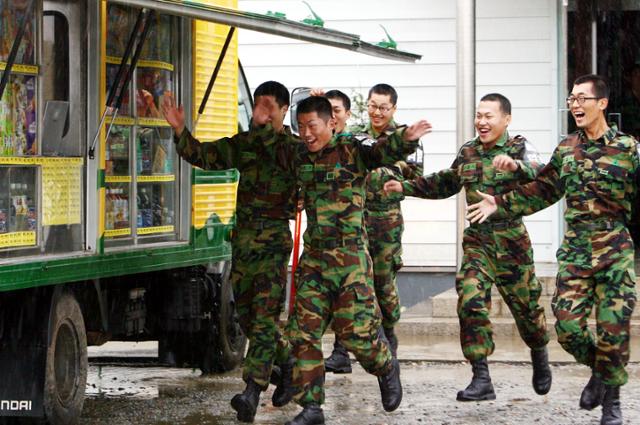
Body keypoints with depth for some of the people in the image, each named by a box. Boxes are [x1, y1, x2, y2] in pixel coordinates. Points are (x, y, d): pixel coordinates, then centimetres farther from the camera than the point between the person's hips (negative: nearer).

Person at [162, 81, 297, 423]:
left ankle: (252, 393, -17)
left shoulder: (295, 147, -2)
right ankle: (286, 366, 32)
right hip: (242, 241, 6)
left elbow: (284, 160, -23)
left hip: (273, 243, -6)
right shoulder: (243, 144, 12)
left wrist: (265, 129, -24)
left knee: (264, 317, -12)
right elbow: (203, 156, 5)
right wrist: (179, 131, -9)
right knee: (247, 317, 13)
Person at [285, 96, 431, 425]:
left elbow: (385, 153, -27)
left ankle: (387, 368, 29)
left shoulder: (351, 151, -8)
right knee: (302, 332, 0)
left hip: (349, 257, -6)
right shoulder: (301, 159, 10)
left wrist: (406, 140, -44)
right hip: (313, 258, 6)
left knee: (355, 330, -4)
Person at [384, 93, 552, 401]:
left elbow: (540, 177, -26)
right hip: (477, 240, 3)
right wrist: (406, 187, 15)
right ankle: (481, 379, -12)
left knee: (525, 305, 10)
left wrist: (516, 165, -47)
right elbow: (445, 184, 24)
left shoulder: (518, 149, -6)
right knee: (470, 303, -13)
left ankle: (540, 358, 40)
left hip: (511, 240, -3)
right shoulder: (467, 152, 9)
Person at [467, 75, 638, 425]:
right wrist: (500, 204, 14)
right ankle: (599, 370, 26)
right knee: (568, 326, -4)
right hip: (574, 250, 4)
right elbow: (543, 191, 18)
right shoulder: (566, 149, 10)